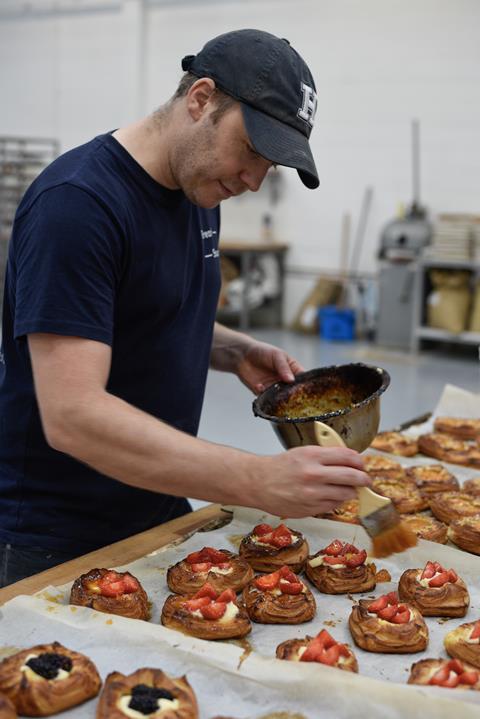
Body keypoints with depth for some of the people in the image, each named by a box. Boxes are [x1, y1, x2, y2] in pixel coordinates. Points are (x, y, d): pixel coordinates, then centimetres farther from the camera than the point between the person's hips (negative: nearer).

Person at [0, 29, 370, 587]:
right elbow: (71, 416, -30)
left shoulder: (198, 192, 4)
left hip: (162, 515, 8)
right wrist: (258, 481, -36)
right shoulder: (77, 201, -22)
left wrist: (234, 352, -1)